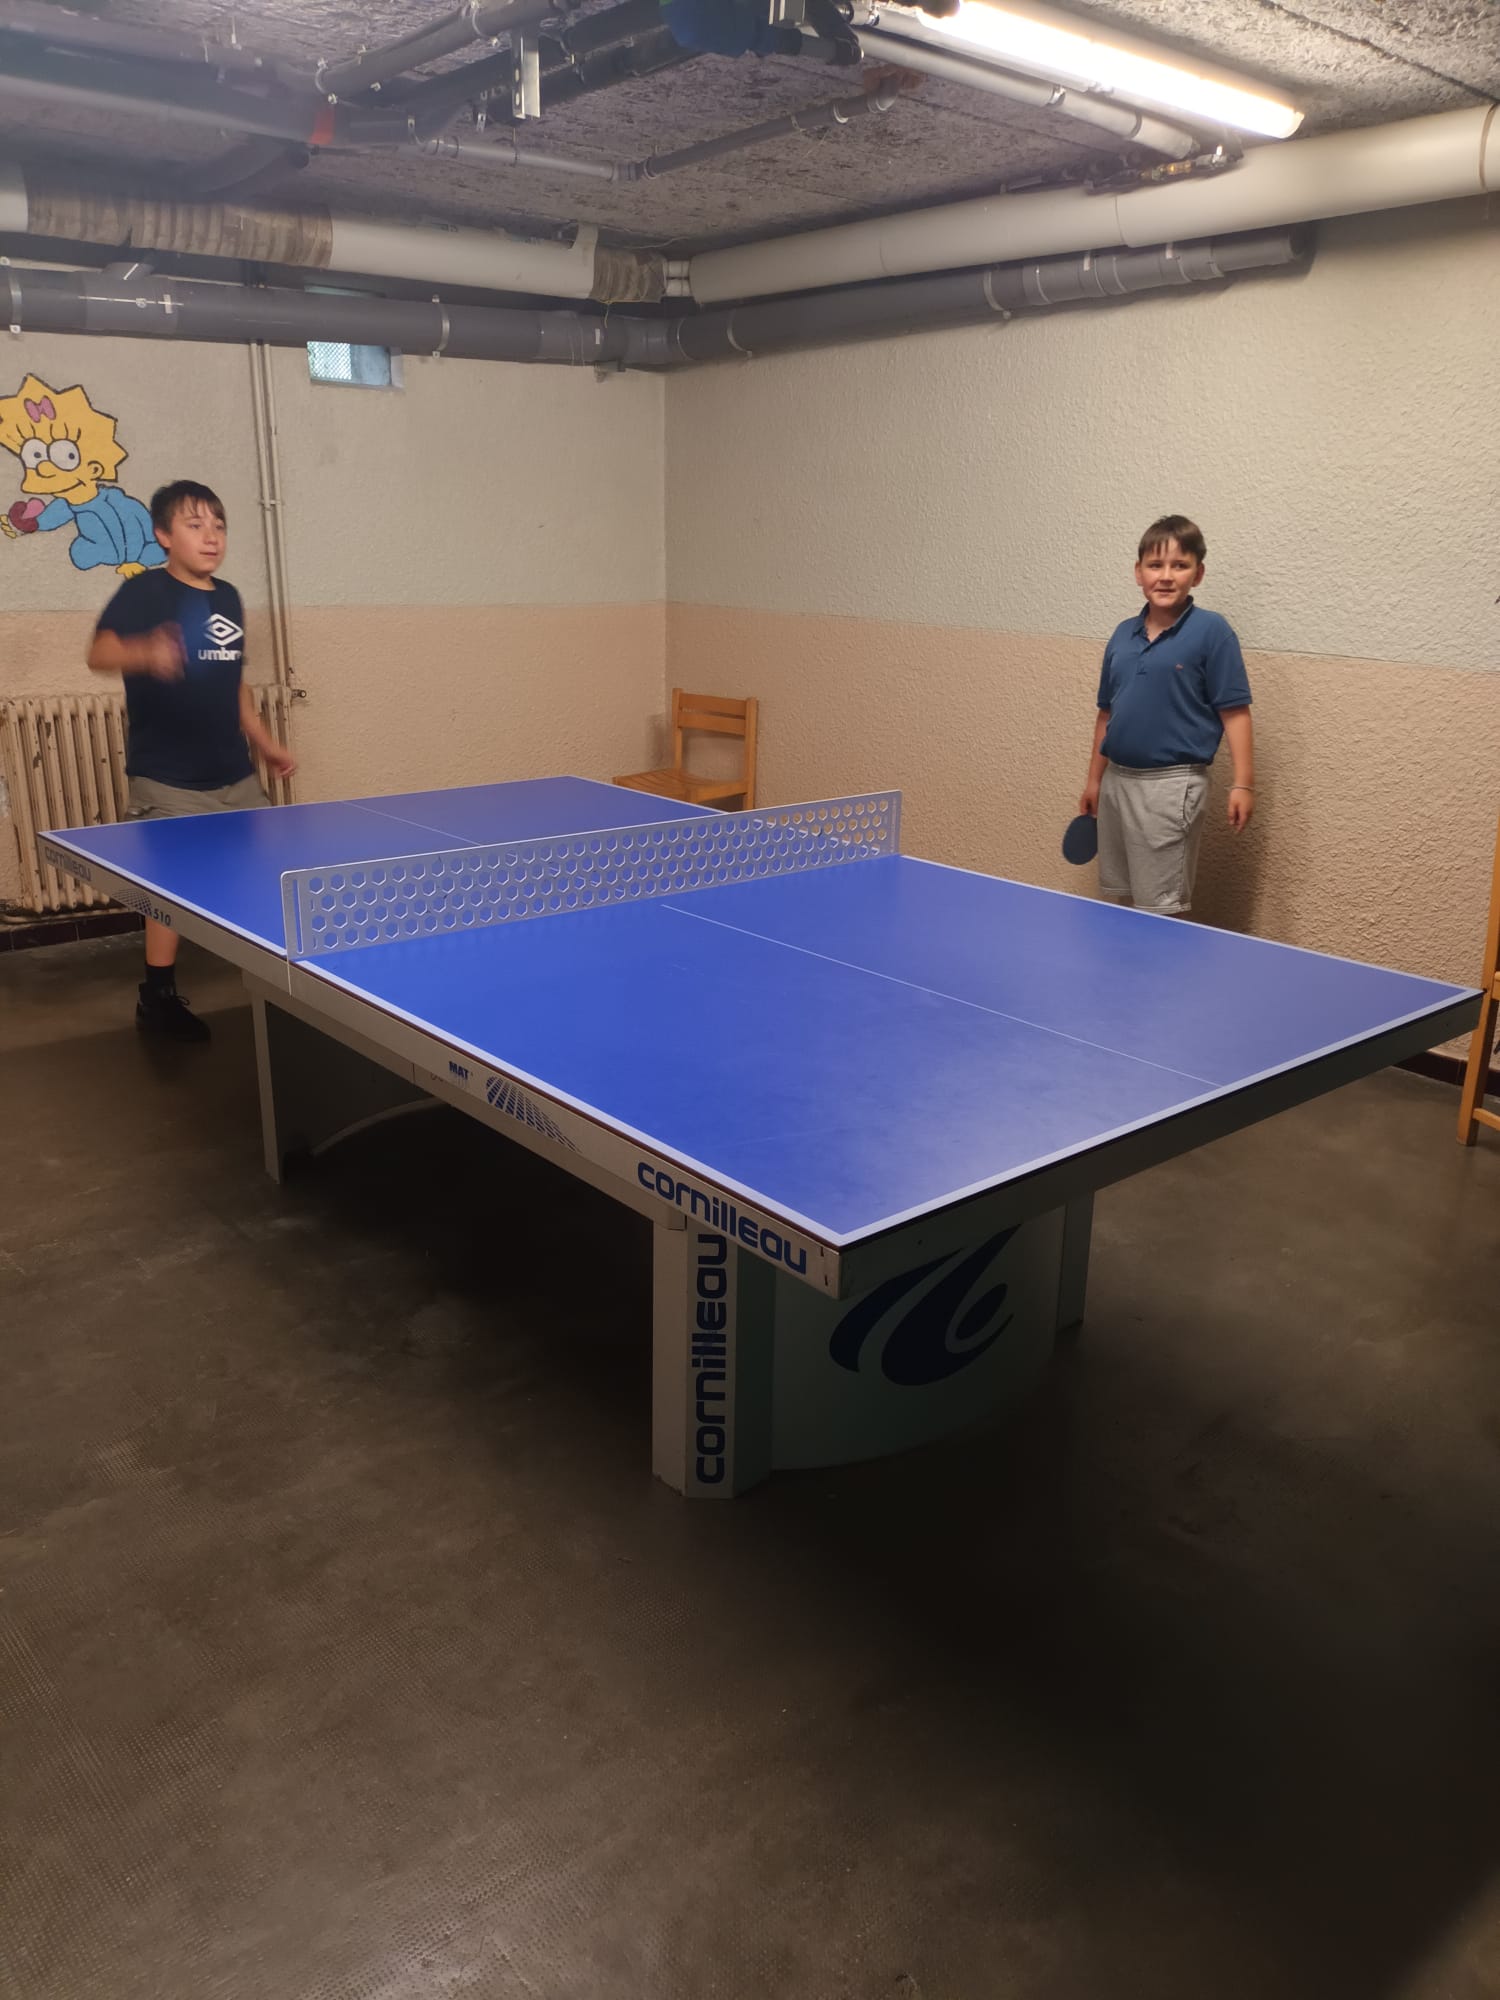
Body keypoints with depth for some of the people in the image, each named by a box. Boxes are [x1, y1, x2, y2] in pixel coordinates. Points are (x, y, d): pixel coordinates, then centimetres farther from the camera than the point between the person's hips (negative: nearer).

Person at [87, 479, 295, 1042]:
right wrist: (146, 653, -45)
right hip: (167, 780, -6)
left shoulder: (228, 597, 13)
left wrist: (265, 743, 22)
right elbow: (100, 652, -25)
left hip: (235, 775, 7)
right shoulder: (144, 591, -8)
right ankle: (158, 998, 10)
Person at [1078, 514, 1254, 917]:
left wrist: (1243, 784, -15)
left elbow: (1234, 712, -10)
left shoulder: (1211, 631, -9)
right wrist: (1094, 780, 17)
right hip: (1117, 780, 6)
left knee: (1160, 913, 0)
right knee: (1116, 902, 16)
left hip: (1170, 786, -6)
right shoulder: (1122, 635, 8)